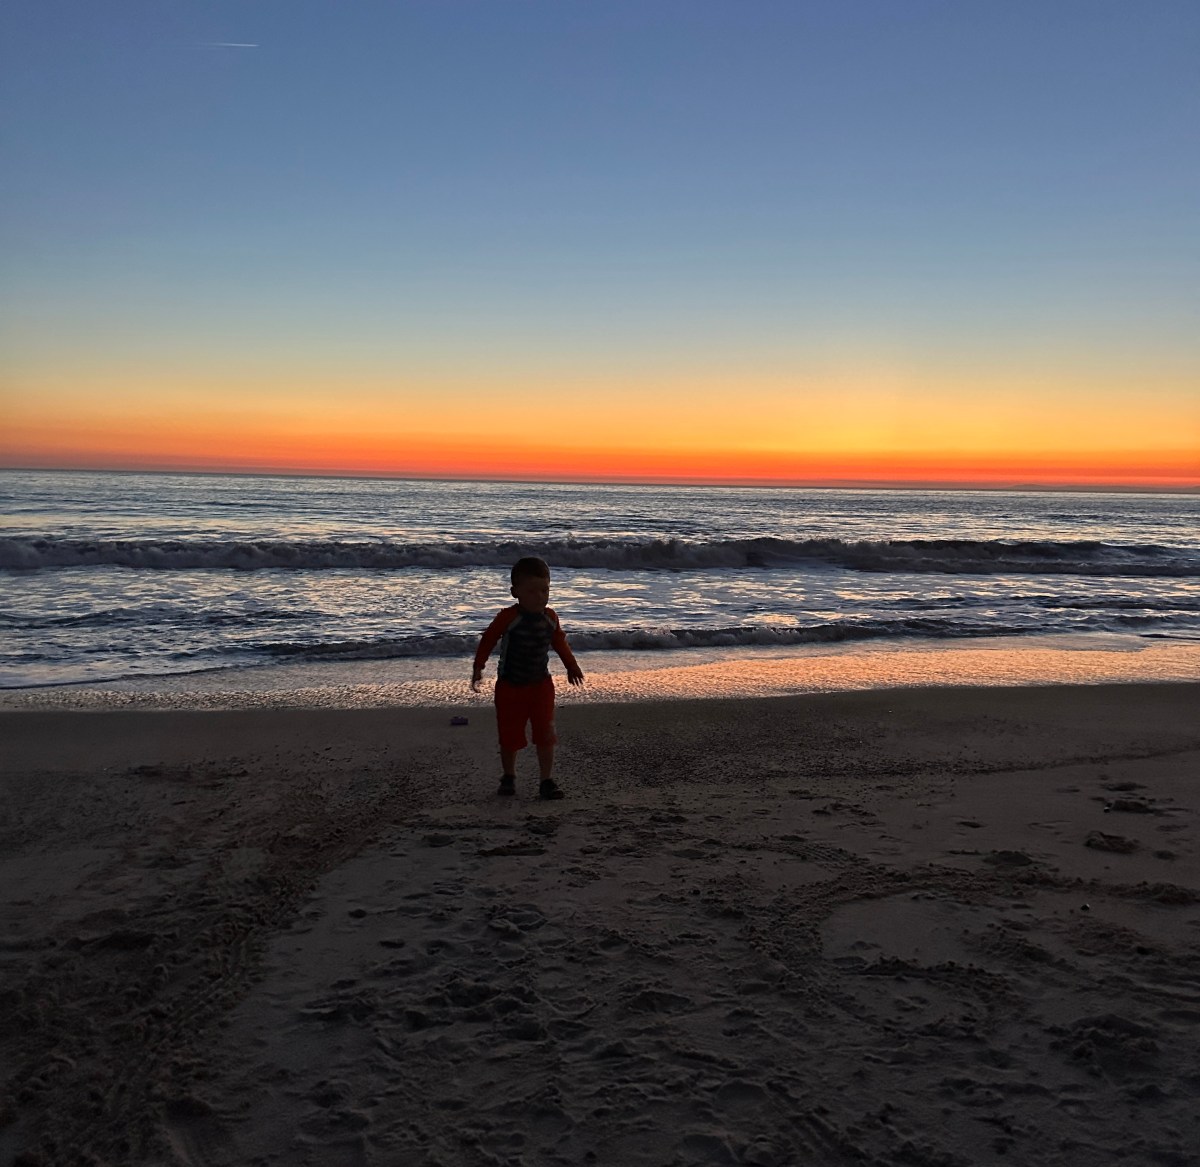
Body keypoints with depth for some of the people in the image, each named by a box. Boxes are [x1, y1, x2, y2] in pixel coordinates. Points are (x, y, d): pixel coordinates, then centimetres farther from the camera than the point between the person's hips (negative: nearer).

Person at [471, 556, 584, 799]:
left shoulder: (550, 618, -2)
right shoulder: (508, 618, -15)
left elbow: (559, 642, 14)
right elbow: (488, 640, -6)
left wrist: (572, 666, 22)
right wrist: (478, 668, -9)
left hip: (541, 685, 3)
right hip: (510, 686, -2)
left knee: (545, 735, -4)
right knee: (510, 736, 8)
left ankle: (546, 781, 4)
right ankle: (508, 778, 28)